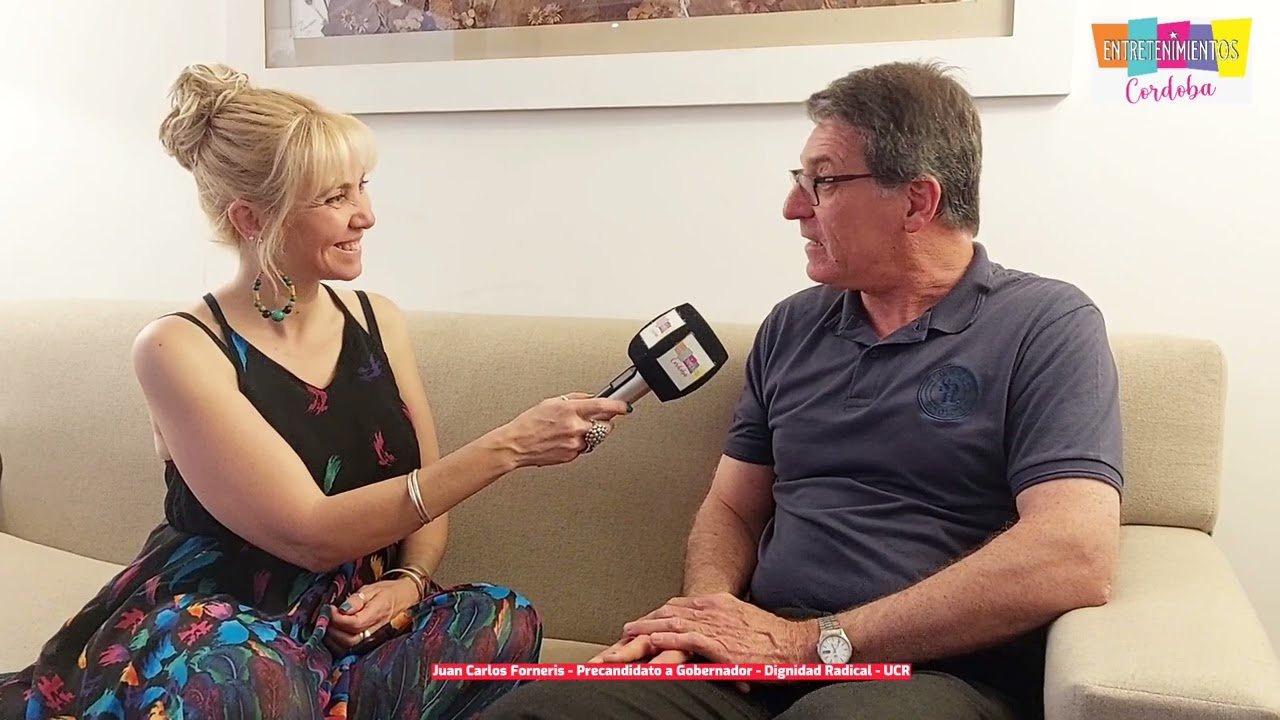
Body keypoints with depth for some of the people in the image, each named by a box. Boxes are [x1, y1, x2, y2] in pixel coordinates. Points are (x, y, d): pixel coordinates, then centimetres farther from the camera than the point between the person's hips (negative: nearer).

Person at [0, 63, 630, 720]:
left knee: (505, 621, -25)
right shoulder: (178, 348, -13)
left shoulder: (379, 321, 4)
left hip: (354, 619, 6)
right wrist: (507, 445, -25)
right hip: (217, 624, -5)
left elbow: (426, 495, 11)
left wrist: (409, 581, -12)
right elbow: (312, 532, -22)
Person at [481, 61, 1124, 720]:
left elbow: (1074, 561, -16)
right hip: (758, 662, 5)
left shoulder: (1048, 327, -3)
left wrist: (816, 640, -17)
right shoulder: (793, 326, 14)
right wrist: (706, 613, -6)